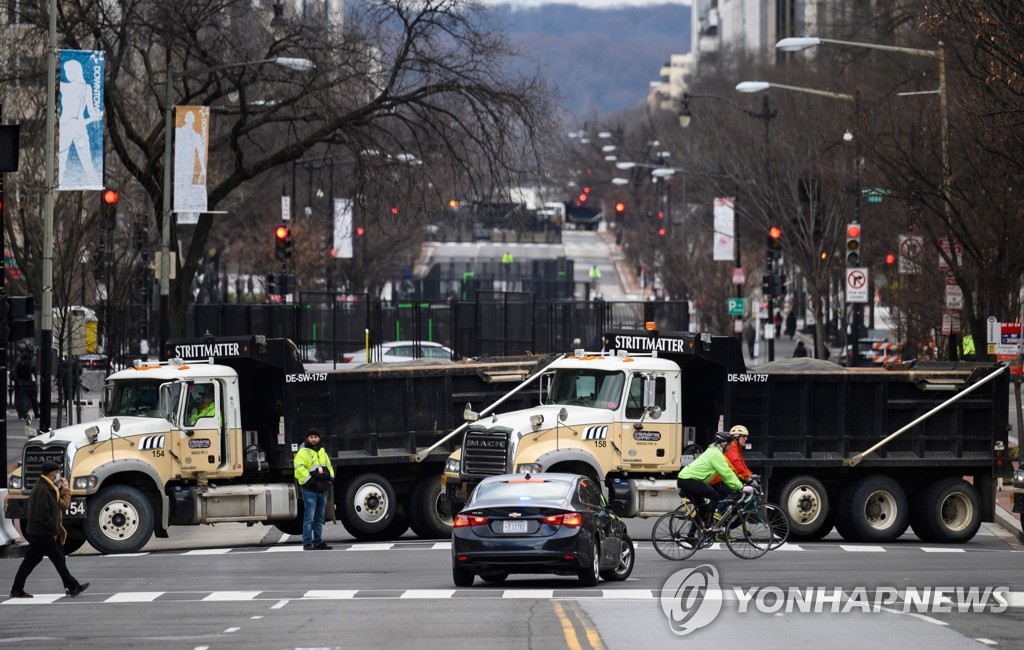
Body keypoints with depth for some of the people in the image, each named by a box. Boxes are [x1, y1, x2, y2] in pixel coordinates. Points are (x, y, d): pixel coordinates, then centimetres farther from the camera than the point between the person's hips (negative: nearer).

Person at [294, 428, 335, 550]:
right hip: (310, 490, -7)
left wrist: (330, 478, 9)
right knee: (309, 518, -10)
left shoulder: (323, 453, 18)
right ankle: (307, 543, -10)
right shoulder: (303, 453, -5)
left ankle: (318, 542, 18)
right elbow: (300, 469, -16)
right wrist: (309, 481, -21)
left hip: (322, 490, 7)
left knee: (319, 519, 12)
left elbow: (329, 466, 26)